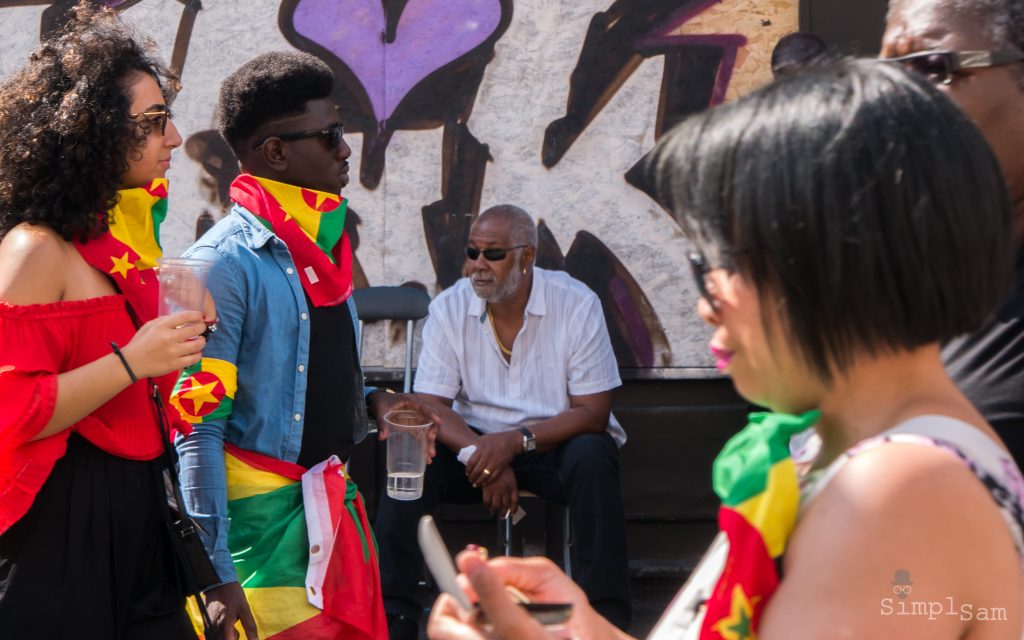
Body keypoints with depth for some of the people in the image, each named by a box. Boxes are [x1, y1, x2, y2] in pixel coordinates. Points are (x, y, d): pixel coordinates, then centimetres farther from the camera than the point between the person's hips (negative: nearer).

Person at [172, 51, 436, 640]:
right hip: (264, 519, -8)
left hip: (337, 507, 8)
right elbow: (197, 427, -17)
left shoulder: (323, 247, 12)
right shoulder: (225, 262, -14)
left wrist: (370, 400, 4)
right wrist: (218, 576, -21)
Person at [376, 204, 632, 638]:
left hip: (555, 441, -2)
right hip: (476, 439, 2)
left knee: (592, 456, -34)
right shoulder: (450, 308, -6)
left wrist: (515, 442, -29)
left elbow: (593, 412, -14)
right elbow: (428, 407, -8)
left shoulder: (576, 304, -13)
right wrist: (481, 455, -28)